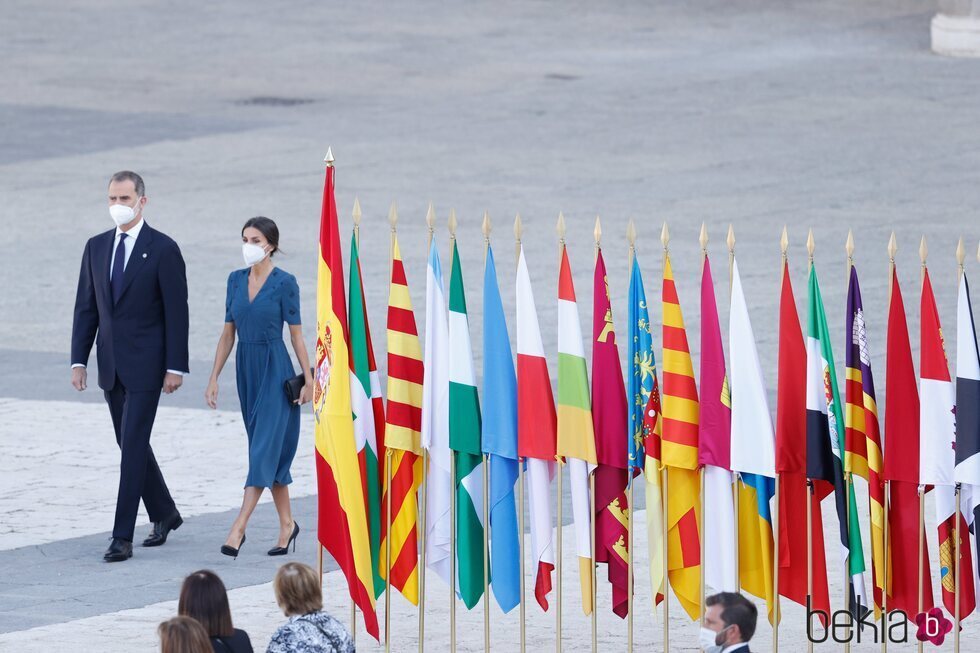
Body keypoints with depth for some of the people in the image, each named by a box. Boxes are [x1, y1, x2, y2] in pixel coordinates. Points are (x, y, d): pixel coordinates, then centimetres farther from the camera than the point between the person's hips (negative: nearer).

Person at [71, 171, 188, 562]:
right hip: (111, 365, 6)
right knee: (130, 444, 14)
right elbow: (86, 308, 11)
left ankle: (122, 536, -10)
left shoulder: (163, 249, -7)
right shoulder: (96, 247, 9)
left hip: (146, 364, -6)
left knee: (132, 446, -10)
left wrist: (175, 367, -12)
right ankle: (164, 514, 32)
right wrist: (78, 360, 4)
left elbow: (176, 312, -8)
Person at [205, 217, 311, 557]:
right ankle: (287, 523, 21)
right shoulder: (236, 280, 8)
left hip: (275, 370, -6)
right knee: (269, 450, 12)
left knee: (265, 448, -11)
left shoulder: (284, 283, -8)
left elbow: (296, 334, -5)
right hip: (246, 368, 6)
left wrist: (308, 377, -6)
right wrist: (214, 378, 9)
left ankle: (238, 528, -18)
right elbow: (228, 333, 12)